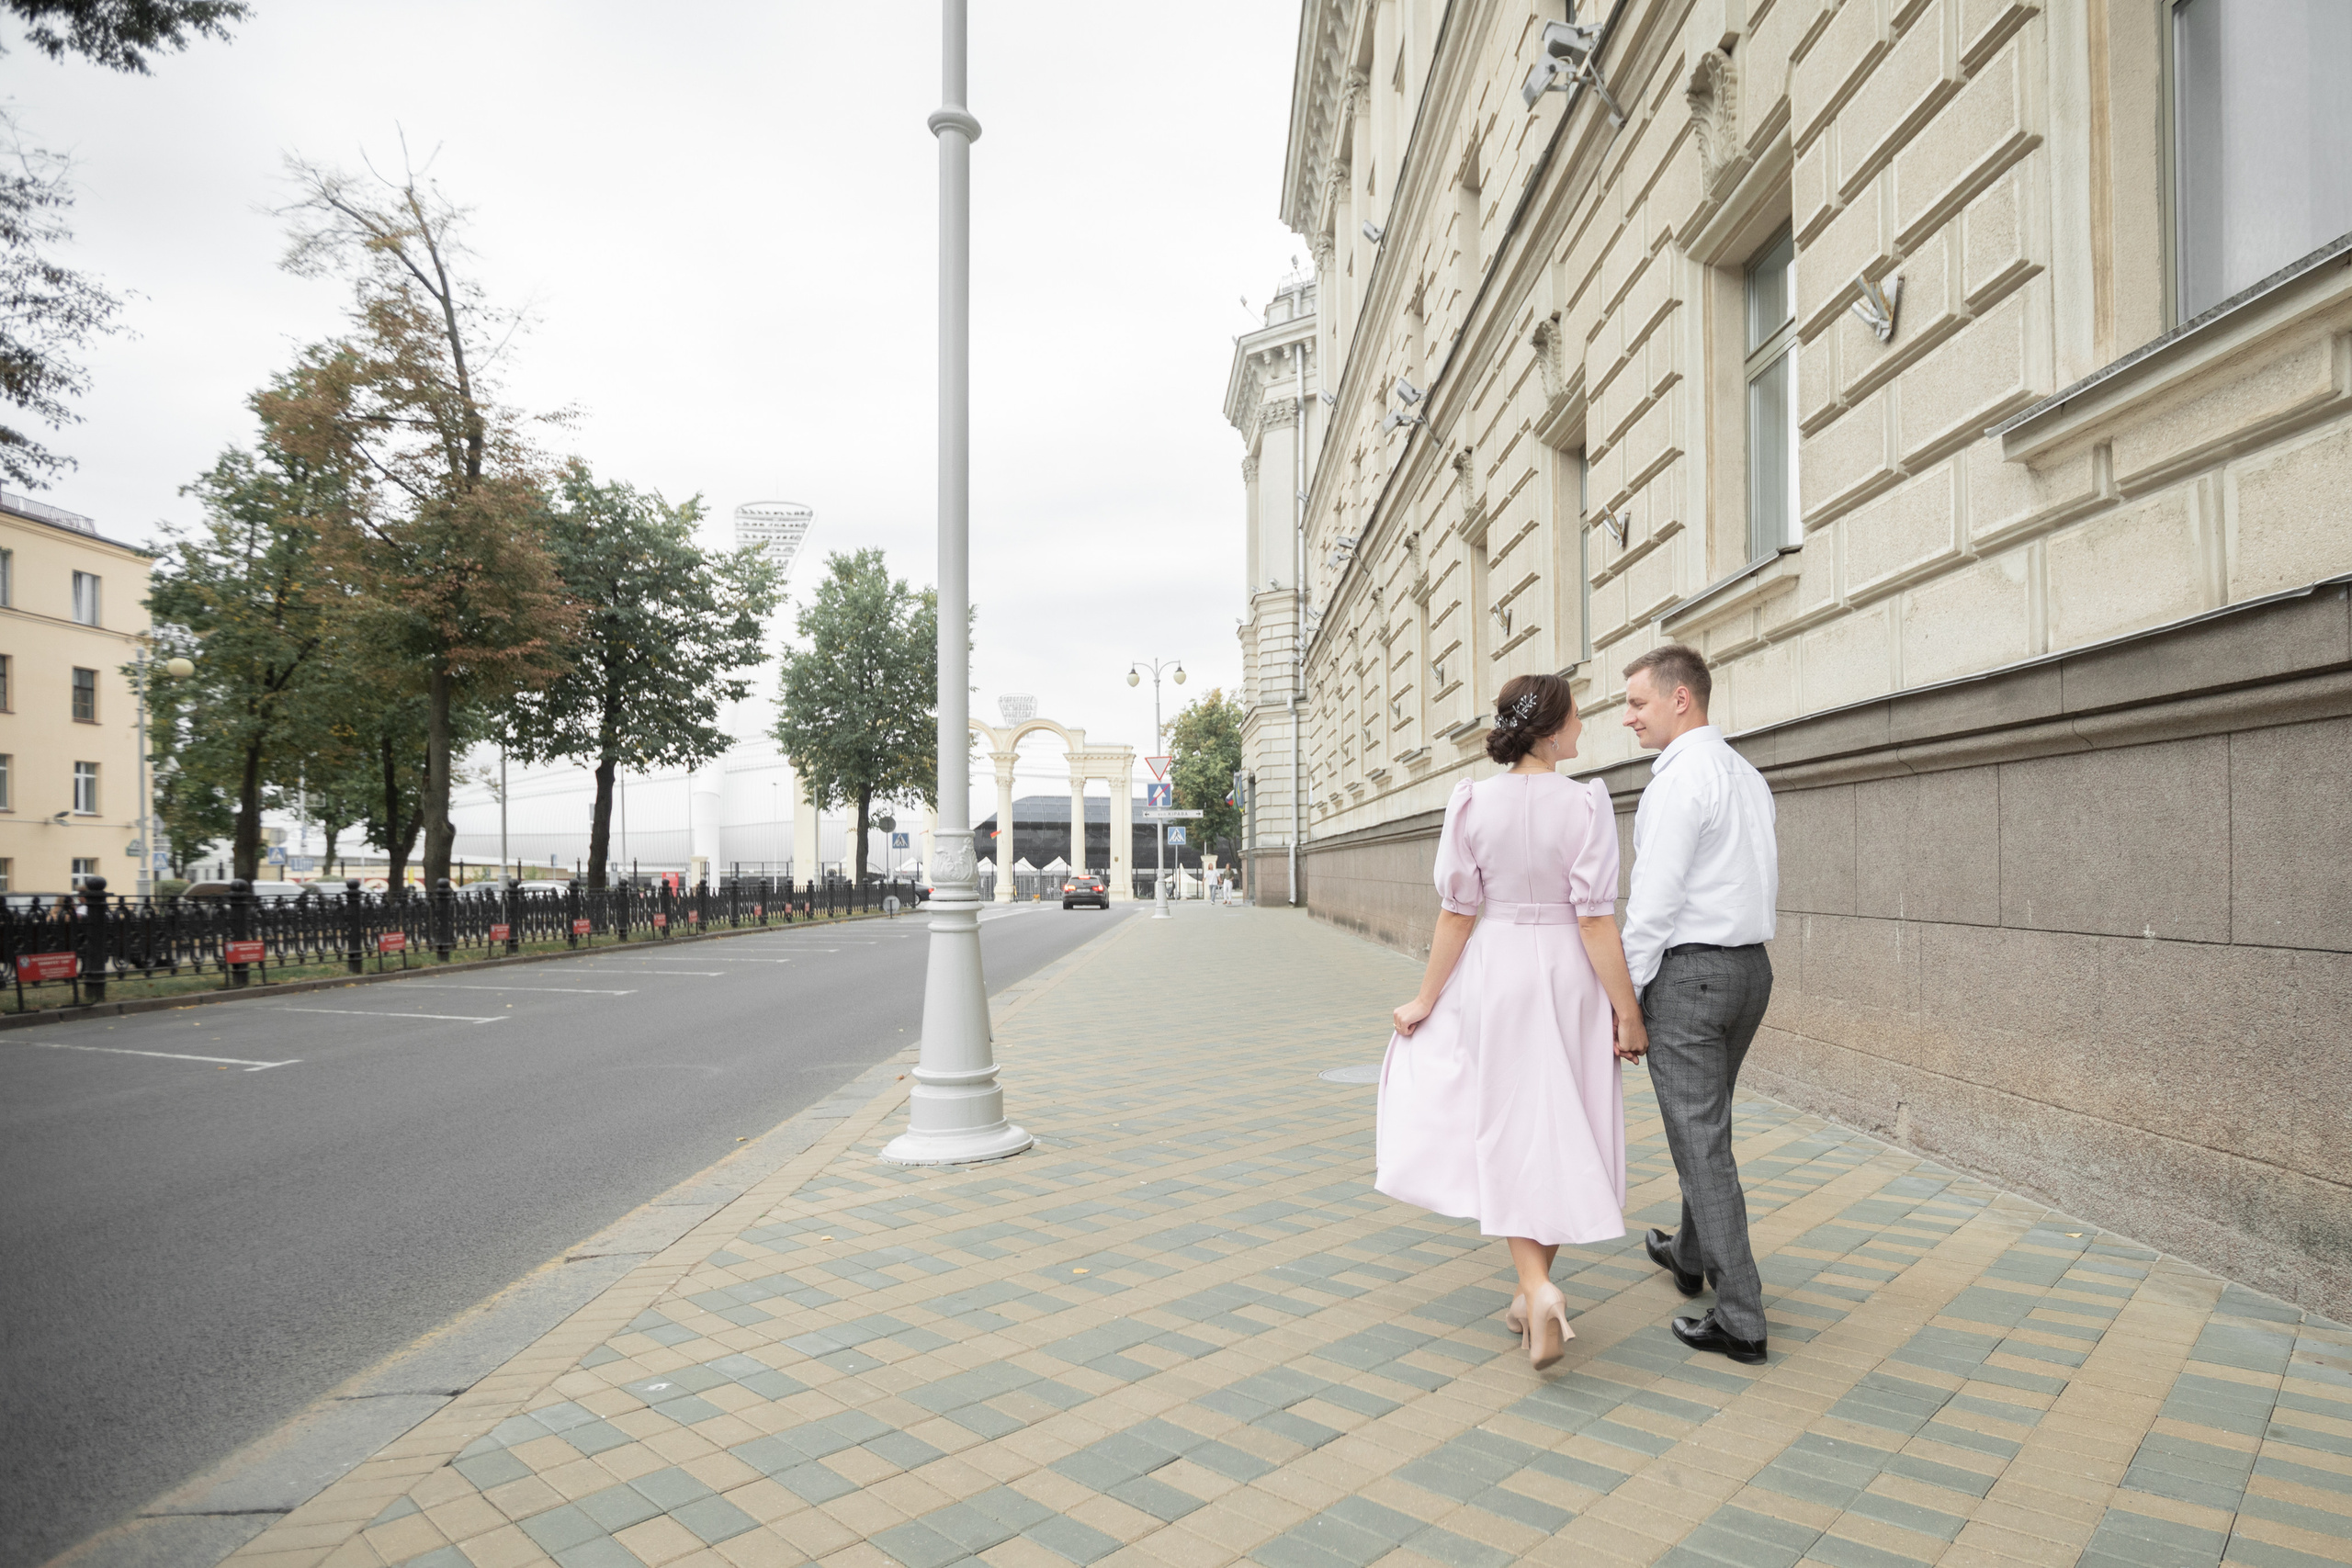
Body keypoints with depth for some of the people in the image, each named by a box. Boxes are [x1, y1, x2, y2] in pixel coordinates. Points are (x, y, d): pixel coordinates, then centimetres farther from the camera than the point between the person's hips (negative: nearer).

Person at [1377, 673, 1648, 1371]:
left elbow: (1457, 915, -6)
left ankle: (1539, 1290, -4)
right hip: (1567, 978, -1)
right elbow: (1596, 920, -14)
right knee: (1560, 1134, 14)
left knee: (1508, 1135, 12)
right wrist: (1627, 1011, -6)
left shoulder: (1472, 804, -7)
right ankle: (1533, 1294, 26)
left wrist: (1426, 1000, 3)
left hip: (1491, 977, 1)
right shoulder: (1584, 804, -12)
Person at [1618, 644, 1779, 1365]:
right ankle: (1690, 1255, 42)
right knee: (1708, 1122, 24)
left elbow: (1654, 901, -20)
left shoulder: (1679, 778, -17)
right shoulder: (1749, 776, 12)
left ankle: (1739, 1319, 4)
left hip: (1687, 972, -10)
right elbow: (1767, 885, 18)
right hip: (1750, 965, 10)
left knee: (1700, 1140, -2)